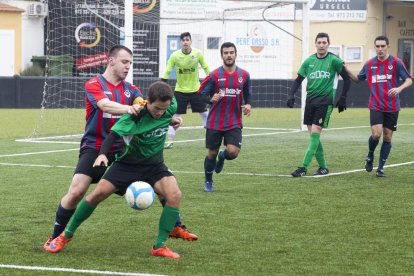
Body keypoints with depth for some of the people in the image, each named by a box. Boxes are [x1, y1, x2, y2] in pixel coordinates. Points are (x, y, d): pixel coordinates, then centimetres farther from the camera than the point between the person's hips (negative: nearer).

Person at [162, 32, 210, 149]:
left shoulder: (198, 53, -10)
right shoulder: (175, 56, -13)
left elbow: (205, 68, 3)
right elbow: (167, 72, -8)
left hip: (196, 89, 1)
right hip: (180, 90, -1)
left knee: (205, 113, 4)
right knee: (174, 115, -2)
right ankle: (170, 141, 6)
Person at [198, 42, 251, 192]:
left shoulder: (244, 75, 3)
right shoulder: (214, 75, -4)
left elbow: (247, 95, 17)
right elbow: (201, 94, -1)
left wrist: (248, 105, -3)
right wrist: (211, 99, -21)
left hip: (234, 123, 1)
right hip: (215, 122, -1)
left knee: (233, 152, -16)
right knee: (212, 153, 7)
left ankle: (222, 157, 22)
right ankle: (208, 181, 31)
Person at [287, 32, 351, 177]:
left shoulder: (334, 60, -4)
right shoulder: (309, 61, 8)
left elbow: (347, 79, 2)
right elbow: (298, 80, 14)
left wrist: (342, 98, -3)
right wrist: (291, 95, -1)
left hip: (325, 101, -5)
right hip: (310, 101, 5)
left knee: (315, 133, -13)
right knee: (313, 135, 5)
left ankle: (303, 168, -14)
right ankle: (323, 167, 17)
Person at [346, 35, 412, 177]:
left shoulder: (396, 62, -5)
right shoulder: (369, 64, 4)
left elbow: (409, 80, -7)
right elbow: (358, 79, 18)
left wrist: (399, 88, -27)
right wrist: (346, 71, 1)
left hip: (392, 107, 0)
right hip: (376, 106, 0)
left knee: (387, 137, 3)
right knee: (376, 134, -16)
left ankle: (380, 168, 15)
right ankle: (370, 156, 14)